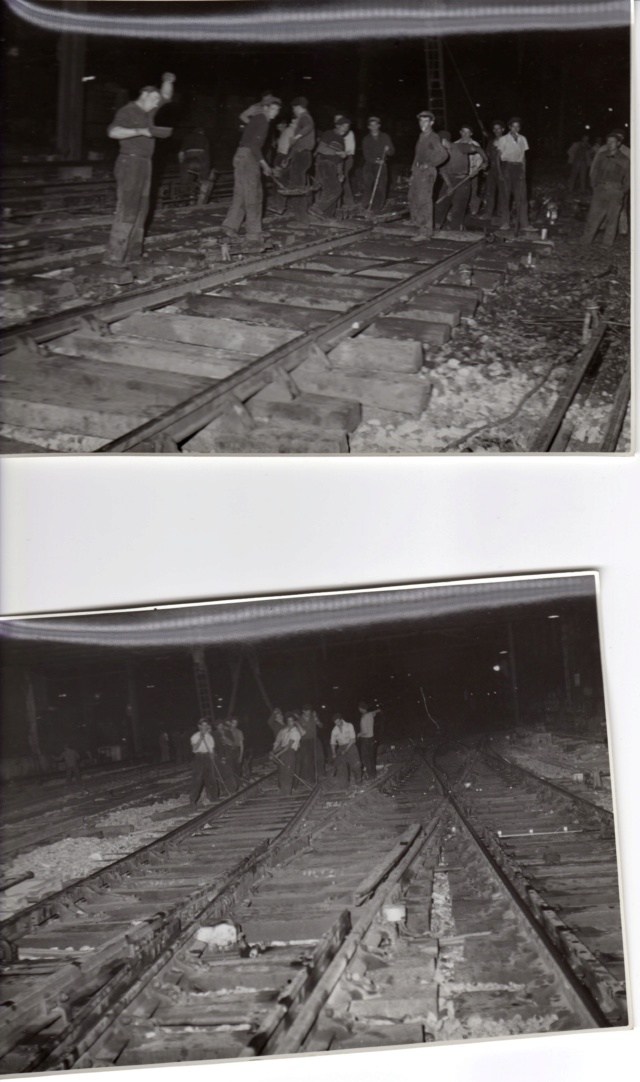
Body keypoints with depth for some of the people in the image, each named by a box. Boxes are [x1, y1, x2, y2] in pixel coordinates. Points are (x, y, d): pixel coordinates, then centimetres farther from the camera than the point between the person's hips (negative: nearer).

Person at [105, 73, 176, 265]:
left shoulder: (147, 111, 15)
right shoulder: (127, 112, -10)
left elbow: (166, 97, 24)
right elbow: (113, 132, -25)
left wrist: (168, 81, 4)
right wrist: (141, 131, -28)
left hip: (143, 164, 10)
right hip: (130, 163, -10)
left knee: (140, 210, 8)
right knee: (127, 210, -14)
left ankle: (132, 253, 10)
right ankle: (114, 255, -16)